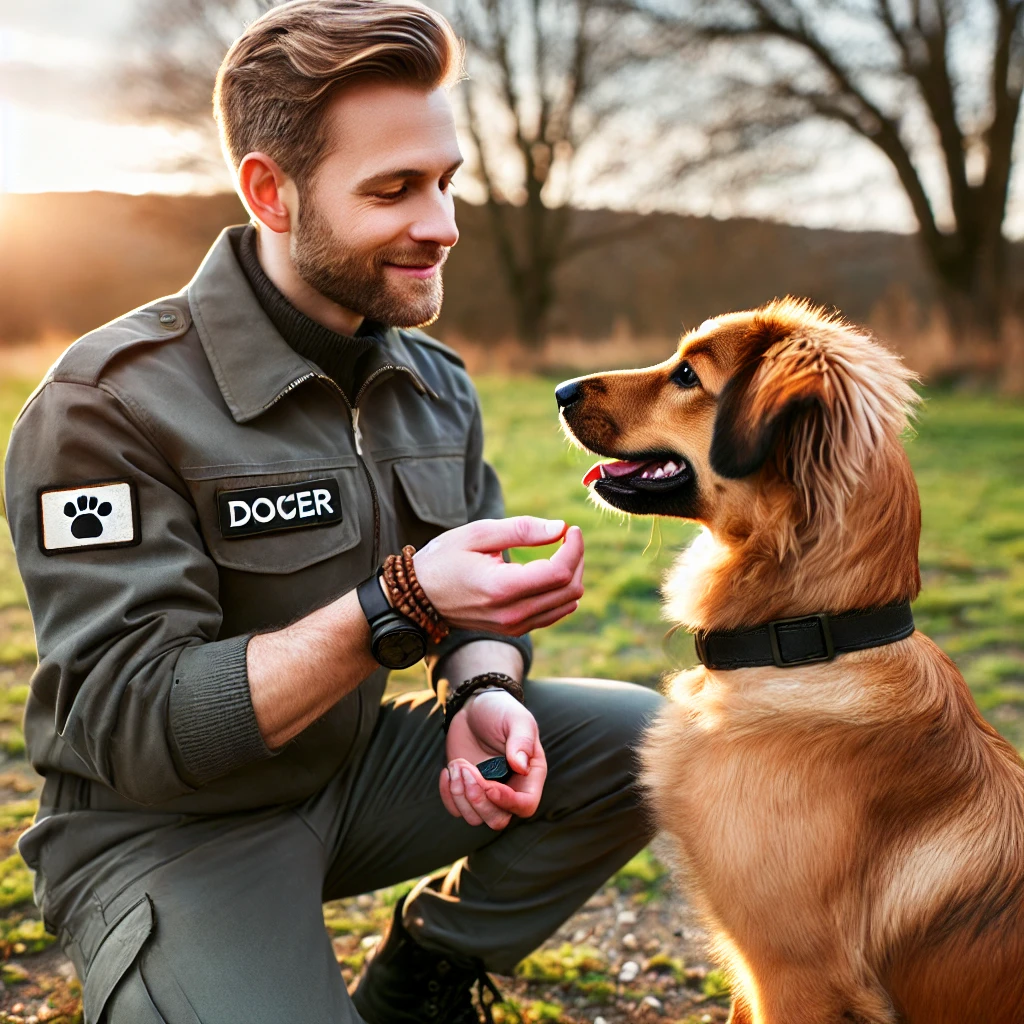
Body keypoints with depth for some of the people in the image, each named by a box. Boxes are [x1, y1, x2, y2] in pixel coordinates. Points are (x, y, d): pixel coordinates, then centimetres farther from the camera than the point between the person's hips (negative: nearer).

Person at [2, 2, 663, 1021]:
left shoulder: (434, 382, 1)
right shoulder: (109, 403, -21)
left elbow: (475, 597, 8)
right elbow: (134, 727, -25)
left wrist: (481, 691, -17)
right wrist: (401, 605, -35)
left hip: (356, 768, 7)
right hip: (164, 827, -6)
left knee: (642, 738, -6)